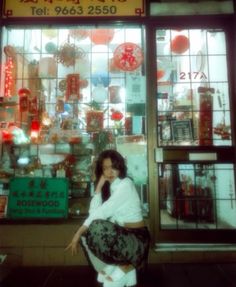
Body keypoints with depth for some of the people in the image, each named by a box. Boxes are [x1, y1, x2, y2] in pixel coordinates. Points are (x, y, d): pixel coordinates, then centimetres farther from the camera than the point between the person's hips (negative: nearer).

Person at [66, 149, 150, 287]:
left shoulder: (125, 185, -17)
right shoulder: (110, 186, 7)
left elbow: (102, 212, -25)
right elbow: (94, 211, -6)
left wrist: (78, 233, -23)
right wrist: (99, 186, -10)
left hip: (136, 238, -8)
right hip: (122, 235, 8)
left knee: (96, 228, -28)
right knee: (86, 234, -1)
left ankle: (123, 266, -3)